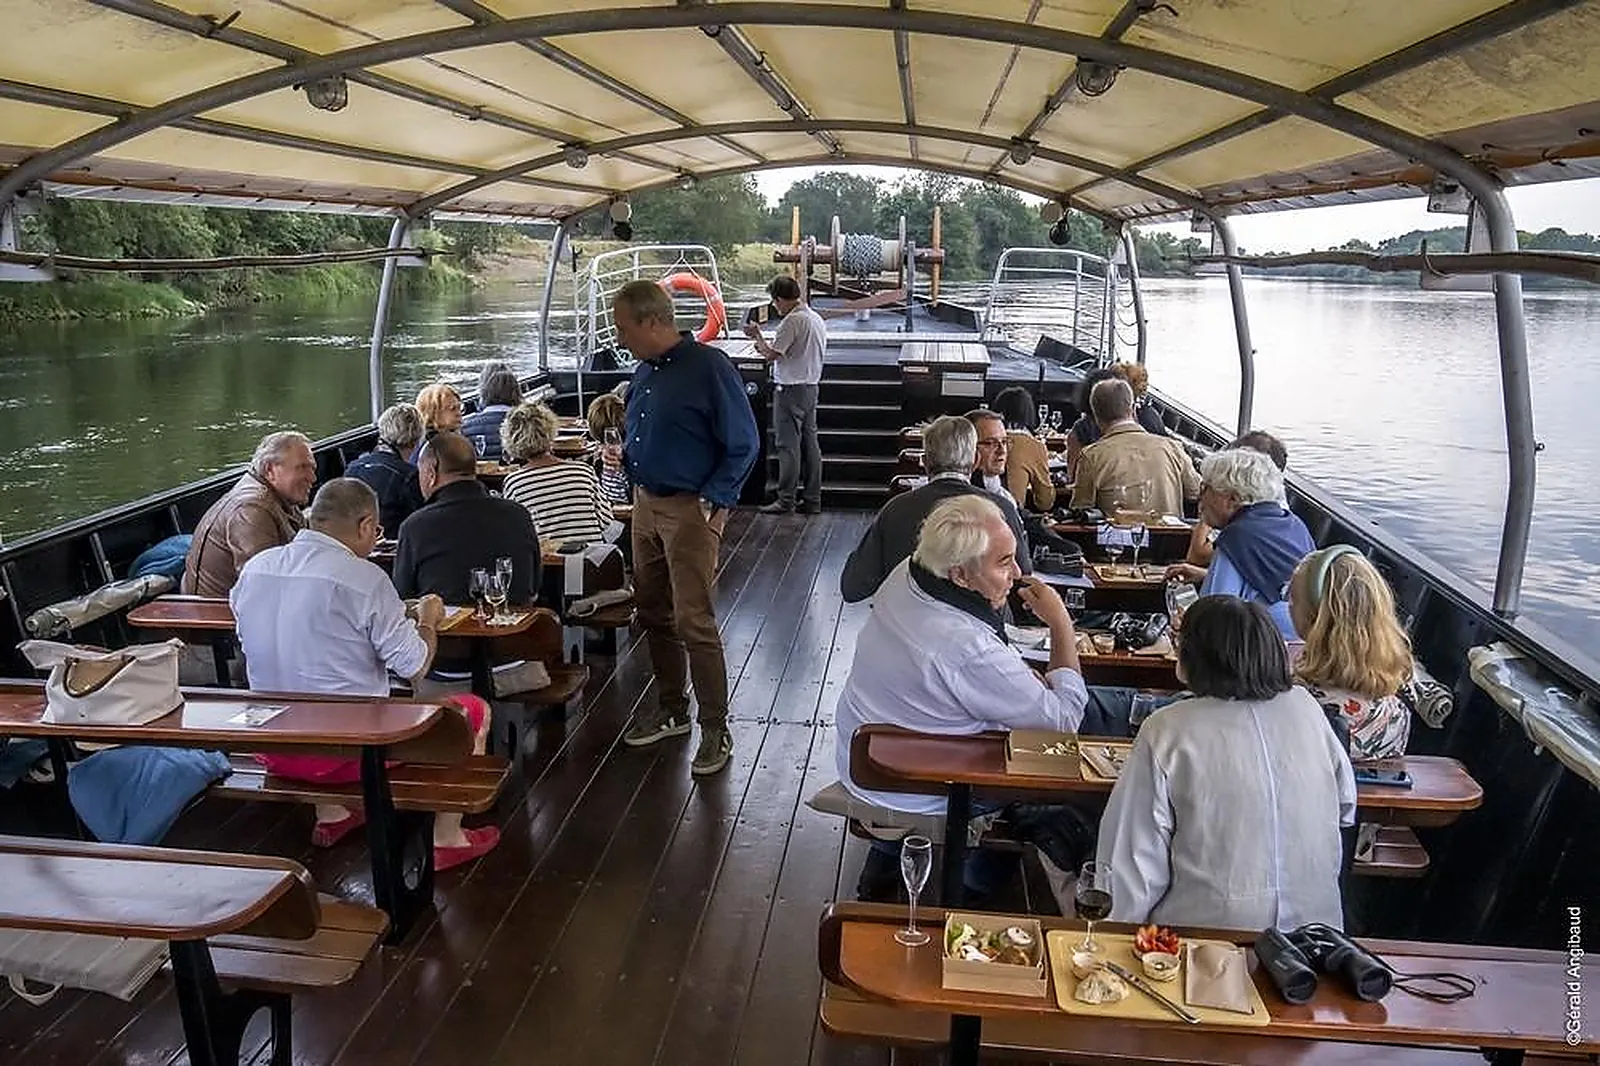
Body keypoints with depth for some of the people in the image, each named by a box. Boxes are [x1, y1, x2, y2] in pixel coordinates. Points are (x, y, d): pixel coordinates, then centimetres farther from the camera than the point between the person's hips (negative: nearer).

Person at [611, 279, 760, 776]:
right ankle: (670, 708, 32)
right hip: (646, 505, 8)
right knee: (654, 614, 15)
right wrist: (623, 455, 3)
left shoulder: (708, 367, -14)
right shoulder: (644, 372, 10)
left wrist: (713, 502, -17)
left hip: (690, 510, -8)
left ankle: (715, 729, 5)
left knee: (693, 621, -7)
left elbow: (743, 445, -13)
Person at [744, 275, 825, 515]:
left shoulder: (792, 321, -18)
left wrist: (757, 336, -2)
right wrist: (766, 347, 16)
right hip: (811, 386, 9)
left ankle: (786, 499, 0)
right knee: (809, 442, 10)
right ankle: (812, 499, 15)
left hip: (790, 389, -9)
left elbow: (771, 355, -19)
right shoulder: (817, 319, 11)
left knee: (788, 445, -4)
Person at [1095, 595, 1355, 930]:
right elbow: (1346, 802, 13)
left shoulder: (1167, 730, -12)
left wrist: (1124, 928, 3)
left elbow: (1140, 854, -9)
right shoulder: (1304, 706, -1)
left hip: (1211, 927, -5)